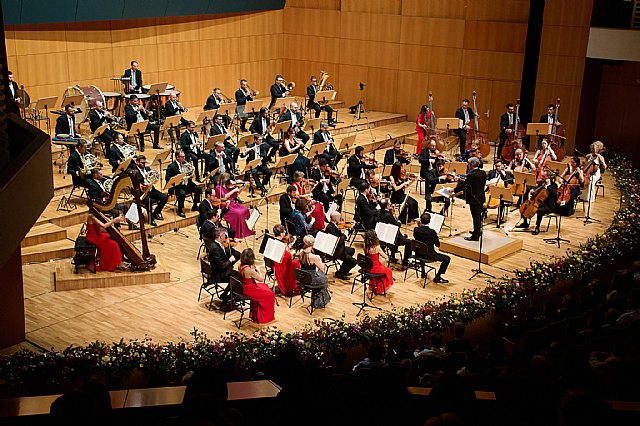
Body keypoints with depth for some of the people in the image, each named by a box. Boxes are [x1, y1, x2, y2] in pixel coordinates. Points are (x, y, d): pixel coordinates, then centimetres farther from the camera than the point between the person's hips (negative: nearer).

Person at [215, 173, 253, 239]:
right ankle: (238, 233, -17)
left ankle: (247, 230, -4)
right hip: (224, 207, -7)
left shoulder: (228, 186, 8)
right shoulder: (218, 188, -10)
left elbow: (236, 195, 15)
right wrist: (233, 190, -21)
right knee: (238, 213, -28)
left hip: (232, 203, 7)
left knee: (246, 210, -11)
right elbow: (224, 197, -23)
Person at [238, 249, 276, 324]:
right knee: (270, 294, 7)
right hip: (249, 291, -9)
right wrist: (257, 268, -9)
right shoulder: (249, 270, -31)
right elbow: (261, 279, -19)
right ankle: (266, 317, 23)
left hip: (243, 288, 9)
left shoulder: (241, 266, -4)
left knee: (265, 287, 28)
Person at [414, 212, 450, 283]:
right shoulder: (432, 232, -23)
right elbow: (438, 244, -9)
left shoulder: (416, 229, -12)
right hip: (429, 255, -6)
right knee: (447, 259, 4)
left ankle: (423, 272, 47)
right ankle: (437, 277, 5)